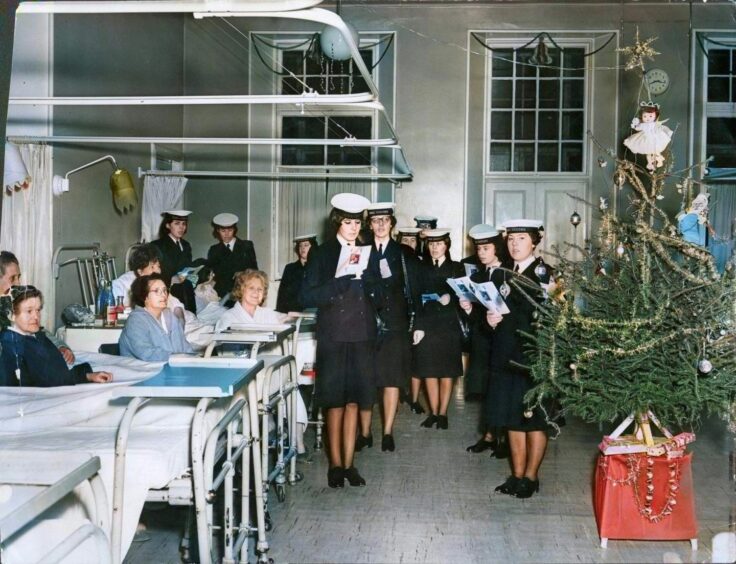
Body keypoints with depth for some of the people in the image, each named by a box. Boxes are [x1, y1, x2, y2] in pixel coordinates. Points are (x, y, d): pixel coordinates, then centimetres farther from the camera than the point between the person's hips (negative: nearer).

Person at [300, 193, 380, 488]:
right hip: (333, 335, -3)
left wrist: (363, 275, -12)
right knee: (335, 402, 3)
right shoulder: (322, 253, 0)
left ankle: (349, 463, 11)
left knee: (353, 400, 5)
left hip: (361, 335, 3)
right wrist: (341, 280, -17)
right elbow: (308, 297, -7)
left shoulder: (367, 253, 9)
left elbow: (376, 294, 6)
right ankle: (335, 463, 12)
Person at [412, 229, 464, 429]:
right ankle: (433, 413, 11)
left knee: (447, 372, 2)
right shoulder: (422, 269, 8)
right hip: (427, 325, 1)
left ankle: (442, 413, 9)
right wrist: (418, 327, -7)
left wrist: (450, 298, -17)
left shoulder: (456, 268, 6)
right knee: (429, 372, 2)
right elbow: (416, 299, 2)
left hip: (449, 325, -1)